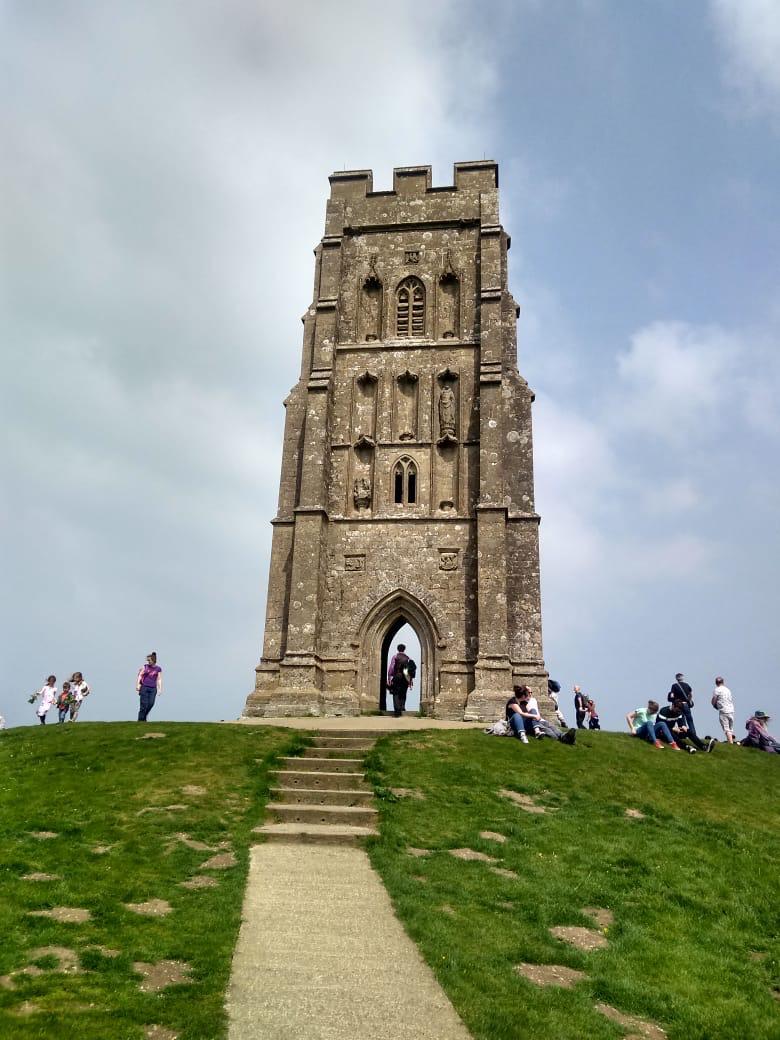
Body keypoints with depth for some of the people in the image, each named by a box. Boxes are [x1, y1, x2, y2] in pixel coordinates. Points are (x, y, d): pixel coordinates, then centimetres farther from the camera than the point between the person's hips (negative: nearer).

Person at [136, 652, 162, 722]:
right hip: (144, 687, -1)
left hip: (153, 689, 1)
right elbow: (140, 675, 3)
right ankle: (140, 719, 4)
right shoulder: (145, 667, 5)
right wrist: (138, 685, -9)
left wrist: (160, 689, 1)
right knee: (144, 704, -5)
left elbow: (159, 679, 6)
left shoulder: (158, 669, 6)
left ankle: (144, 717, 11)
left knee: (151, 704, -9)